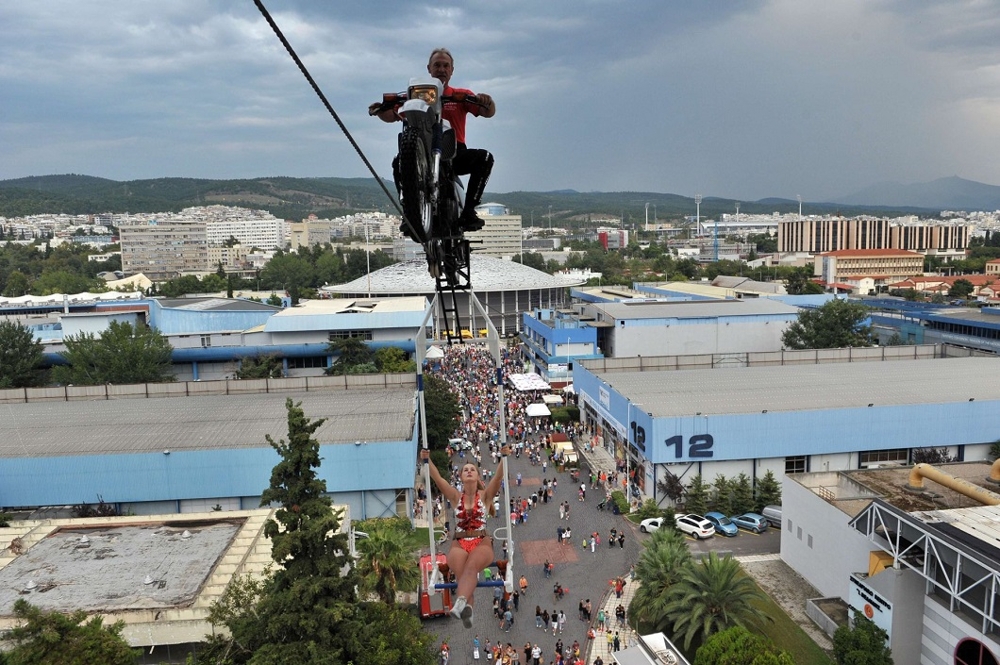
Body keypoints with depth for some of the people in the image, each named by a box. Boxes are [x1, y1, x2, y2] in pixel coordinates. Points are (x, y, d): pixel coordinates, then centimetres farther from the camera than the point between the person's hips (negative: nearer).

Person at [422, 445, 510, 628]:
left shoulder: (485, 495, 10)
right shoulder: (456, 497, 13)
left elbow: (498, 477, -6)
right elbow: (438, 478, 1)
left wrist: (504, 458, -22)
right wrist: (427, 460, -13)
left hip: (482, 543, -2)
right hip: (460, 543, 2)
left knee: (471, 566, -36)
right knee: (460, 570, -33)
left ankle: (460, 602, -62)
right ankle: (467, 607, -54)